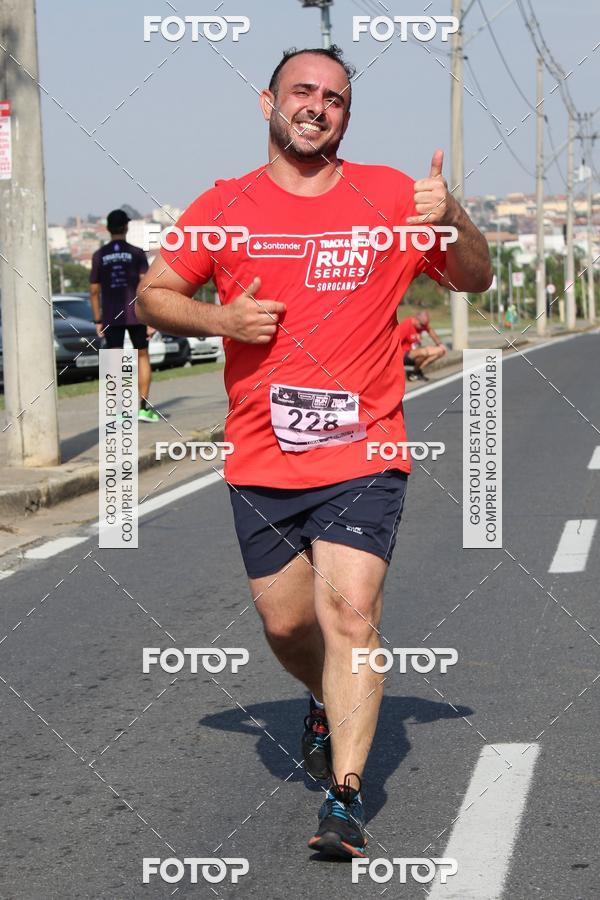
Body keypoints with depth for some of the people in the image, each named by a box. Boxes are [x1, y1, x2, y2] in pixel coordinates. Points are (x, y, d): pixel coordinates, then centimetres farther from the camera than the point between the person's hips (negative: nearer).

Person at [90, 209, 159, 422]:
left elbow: (94, 291, 4)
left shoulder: (99, 256, 4)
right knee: (142, 356, 11)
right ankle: (144, 407, 4)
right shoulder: (136, 253, -2)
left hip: (111, 317, 1)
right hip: (136, 314, -1)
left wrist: (98, 321, 11)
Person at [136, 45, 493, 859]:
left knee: (350, 615, -14)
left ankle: (346, 797, -9)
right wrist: (219, 318, -10)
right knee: (287, 623, 11)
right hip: (261, 462, 2)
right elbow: (152, 296, 10)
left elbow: (475, 281, 9)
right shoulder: (226, 208, 4)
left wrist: (452, 219, -13)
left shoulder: (389, 196, 3)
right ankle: (331, 703, 44)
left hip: (362, 458, -2)